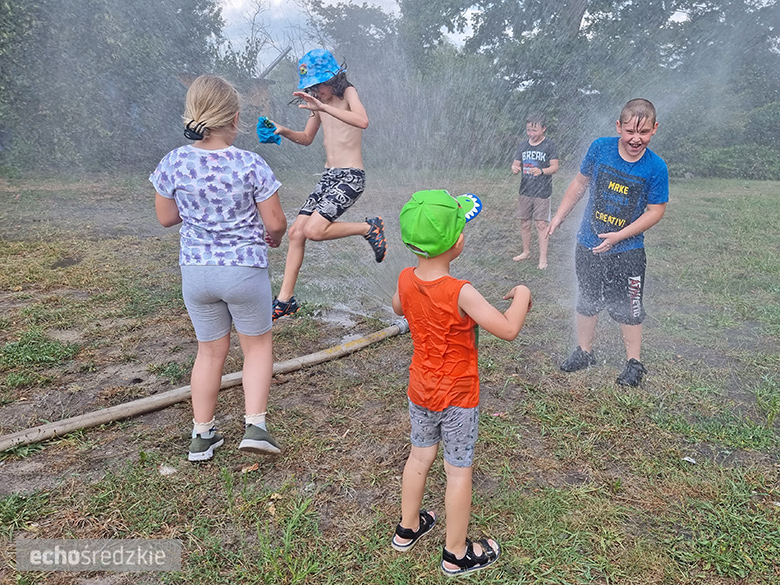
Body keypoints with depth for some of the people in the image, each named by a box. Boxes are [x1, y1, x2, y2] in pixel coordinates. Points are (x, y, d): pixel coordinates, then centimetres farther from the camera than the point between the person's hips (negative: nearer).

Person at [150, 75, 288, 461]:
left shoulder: (173, 164, -6)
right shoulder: (250, 165, -15)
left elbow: (166, 217, 6)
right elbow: (275, 223, -10)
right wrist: (273, 237, 12)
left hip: (195, 270, 3)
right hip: (245, 269, -3)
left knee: (210, 350, 19)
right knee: (257, 344, 18)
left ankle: (202, 435, 29)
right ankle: (255, 425, 10)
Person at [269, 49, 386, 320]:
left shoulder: (348, 93, -7)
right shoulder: (319, 101, 14)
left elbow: (362, 121, -29)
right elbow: (307, 138, 24)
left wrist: (323, 107, -36)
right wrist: (284, 131, 5)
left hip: (351, 177, -8)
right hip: (328, 177, 8)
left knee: (314, 230, -22)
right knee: (296, 232, 3)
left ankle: (369, 228, 0)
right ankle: (285, 299, 11)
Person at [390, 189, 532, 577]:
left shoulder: (406, 279, -10)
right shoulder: (461, 293, -28)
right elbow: (508, 329, -27)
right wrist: (522, 295, -10)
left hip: (420, 390, 6)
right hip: (458, 397, -6)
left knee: (419, 456, 23)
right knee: (458, 471, 11)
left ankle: (407, 529, 42)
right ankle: (456, 553, 28)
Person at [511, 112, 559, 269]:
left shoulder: (549, 145, -6)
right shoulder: (523, 145, 8)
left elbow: (555, 167, -9)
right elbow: (516, 163, 11)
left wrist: (541, 171, -28)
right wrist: (515, 168, -13)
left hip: (542, 192, -5)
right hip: (525, 191, 5)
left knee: (541, 224, -2)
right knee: (524, 223, 11)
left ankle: (543, 258, 4)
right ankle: (526, 252, 28)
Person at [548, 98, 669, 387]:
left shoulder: (656, 168, -15)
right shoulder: (600, 148, -10)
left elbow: (655, 211, -9)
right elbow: (580, 182, 5)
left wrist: (618, 236, -17)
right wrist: (559, 215, 7)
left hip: (628, 252, -2)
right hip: (588, 244, 3)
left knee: (628, 308, 8)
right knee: (587, 301, 16)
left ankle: (634, 363, 26)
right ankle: (584, 352, 34)